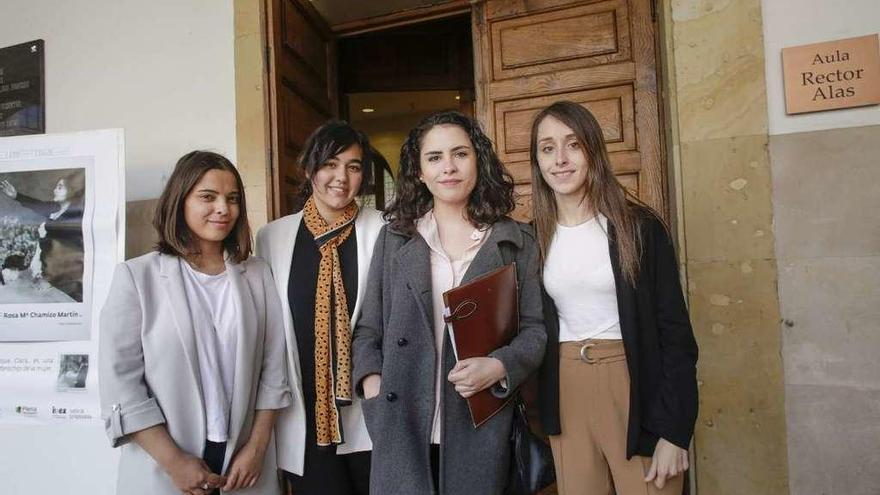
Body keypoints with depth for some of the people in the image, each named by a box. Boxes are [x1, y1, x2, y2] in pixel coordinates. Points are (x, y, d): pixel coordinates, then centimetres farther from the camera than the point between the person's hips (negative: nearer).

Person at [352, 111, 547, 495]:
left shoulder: (516, 241, 5)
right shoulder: (393, 237, 8)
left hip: (480, 427, 0)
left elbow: (535, 328, 4)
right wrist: (372, 381, -6)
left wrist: (499, 366, -13)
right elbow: (367, 329, 9)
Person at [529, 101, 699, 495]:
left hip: (635, 388, -3)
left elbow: (675, 330, -8)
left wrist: (673, 429, -11)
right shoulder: (533, 238, 2)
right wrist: (542, 409, 2)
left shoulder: (638, 226, -8)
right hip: (566, 393, 3)